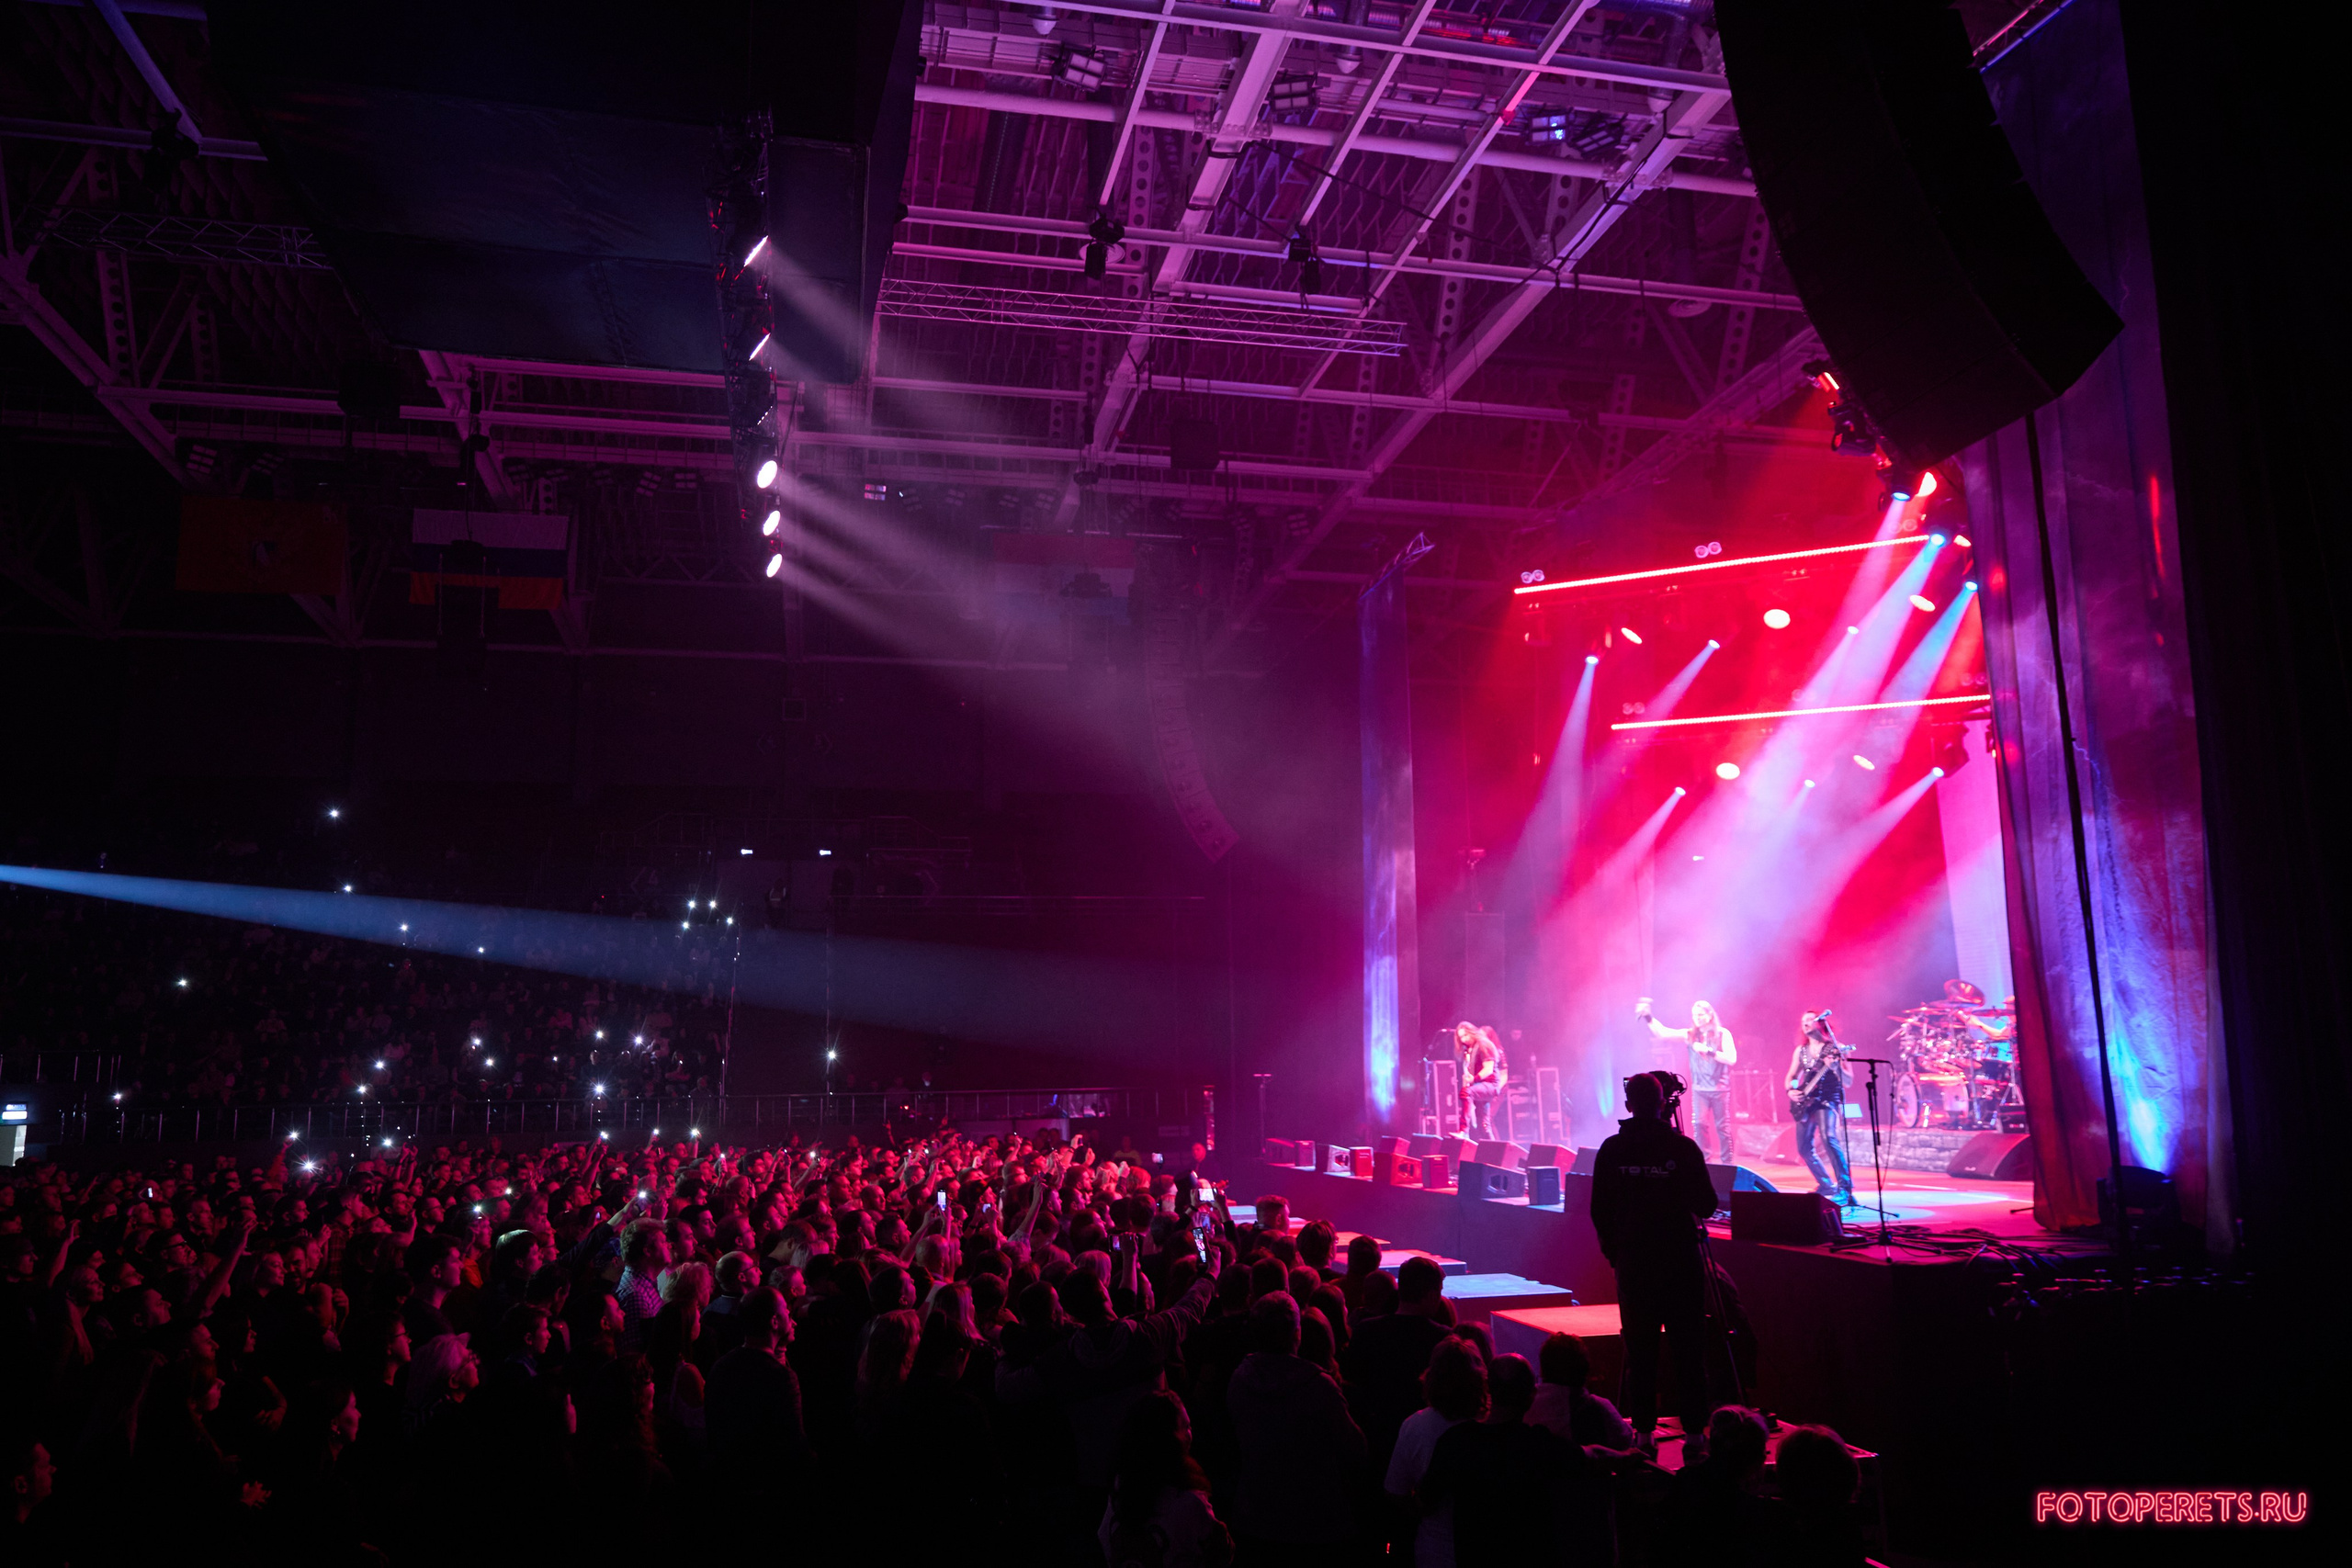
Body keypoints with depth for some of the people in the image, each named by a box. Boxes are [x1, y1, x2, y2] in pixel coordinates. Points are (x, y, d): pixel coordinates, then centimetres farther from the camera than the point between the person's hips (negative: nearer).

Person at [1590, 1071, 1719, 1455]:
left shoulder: (1611, 1149, -2)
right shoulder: (1684, 1147, -8)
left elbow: (1600, 1210, 1)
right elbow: (1706, 1205, -3)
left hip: (1633, 1261, 1)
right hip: (1680, 1260, -1)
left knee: (1640, 1349, 7)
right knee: (1688, 1348, 6)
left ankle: (1643, 1431, 9)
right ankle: (1694, 1430, 7)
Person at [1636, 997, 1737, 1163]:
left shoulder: (1723, 1034, -2)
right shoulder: (1690, 1035, 5)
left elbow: (1731, 1059, -12)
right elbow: (1662, 1032, -4)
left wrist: (1708, 1051, -20)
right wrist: (1647, 1017, -16)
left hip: (1720, 1089, -2)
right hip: (1699, 1089, 2)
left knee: (1722, 1127, 3)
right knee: (1698, 1124, -9)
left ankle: (1727, 1163, 14)